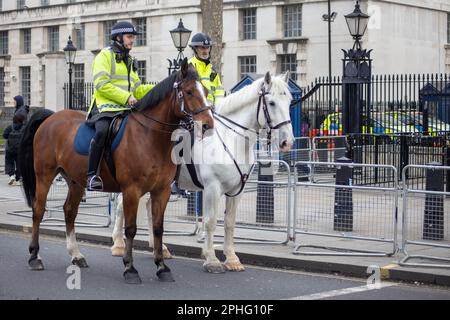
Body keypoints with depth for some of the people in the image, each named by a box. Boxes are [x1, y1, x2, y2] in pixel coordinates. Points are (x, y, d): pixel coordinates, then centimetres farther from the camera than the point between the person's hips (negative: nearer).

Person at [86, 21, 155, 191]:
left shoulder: (129, 61, 26)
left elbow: (137, 89, 25)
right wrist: (126, 97, -15)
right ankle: (91, 175, -29)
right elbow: (102, 84, -12)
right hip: (105, 108, -8)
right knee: (102, 132, -34)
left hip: (126, 110, 8)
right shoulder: (105, 56, 0)